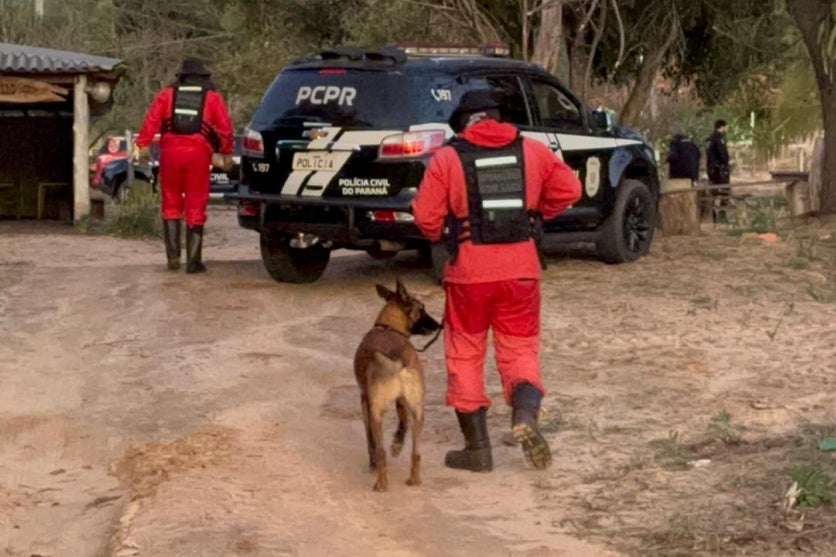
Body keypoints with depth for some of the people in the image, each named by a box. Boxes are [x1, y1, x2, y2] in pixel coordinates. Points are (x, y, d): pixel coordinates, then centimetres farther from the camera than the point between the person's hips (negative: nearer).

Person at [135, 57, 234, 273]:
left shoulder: (167, 94, 12)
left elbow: (151, 120, 0)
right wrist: (227, 153, 10)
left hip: (171, 150, 1)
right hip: (198, 152, -1)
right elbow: (225, 126, 3)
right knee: (195, 207, 4)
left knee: (171, 204, 14)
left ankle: (173, 255, 7)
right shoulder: (212, 97, 11)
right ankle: (193, 261, 4)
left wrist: (143, 144, -1)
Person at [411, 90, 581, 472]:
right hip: (521, 268, 2)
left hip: (469, 272, -2)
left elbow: (425, 216, -7)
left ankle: (477, 448, 14)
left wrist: (438, 235, 15)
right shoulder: (530, 150, 3)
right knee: (519, 350, 13)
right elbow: (569, 189, 6)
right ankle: (525, 414, -16)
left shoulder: (448, 157, -6)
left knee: (465, 355, 12)